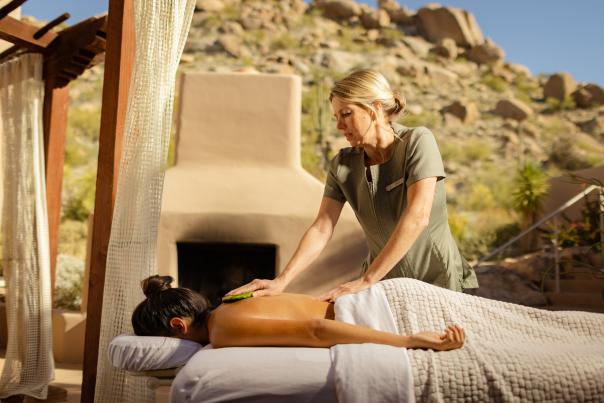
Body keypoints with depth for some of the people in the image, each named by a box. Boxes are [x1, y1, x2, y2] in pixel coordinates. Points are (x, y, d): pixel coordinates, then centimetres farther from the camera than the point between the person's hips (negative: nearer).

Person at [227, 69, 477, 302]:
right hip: (385, 286, 3)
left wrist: (365, 281, -27)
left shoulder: (417, 142, -14)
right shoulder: (343, 165, -2)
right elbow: (321, 230, -7)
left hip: (440, 281, -3)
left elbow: (417, 217, -25)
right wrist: (281, 281, -22)